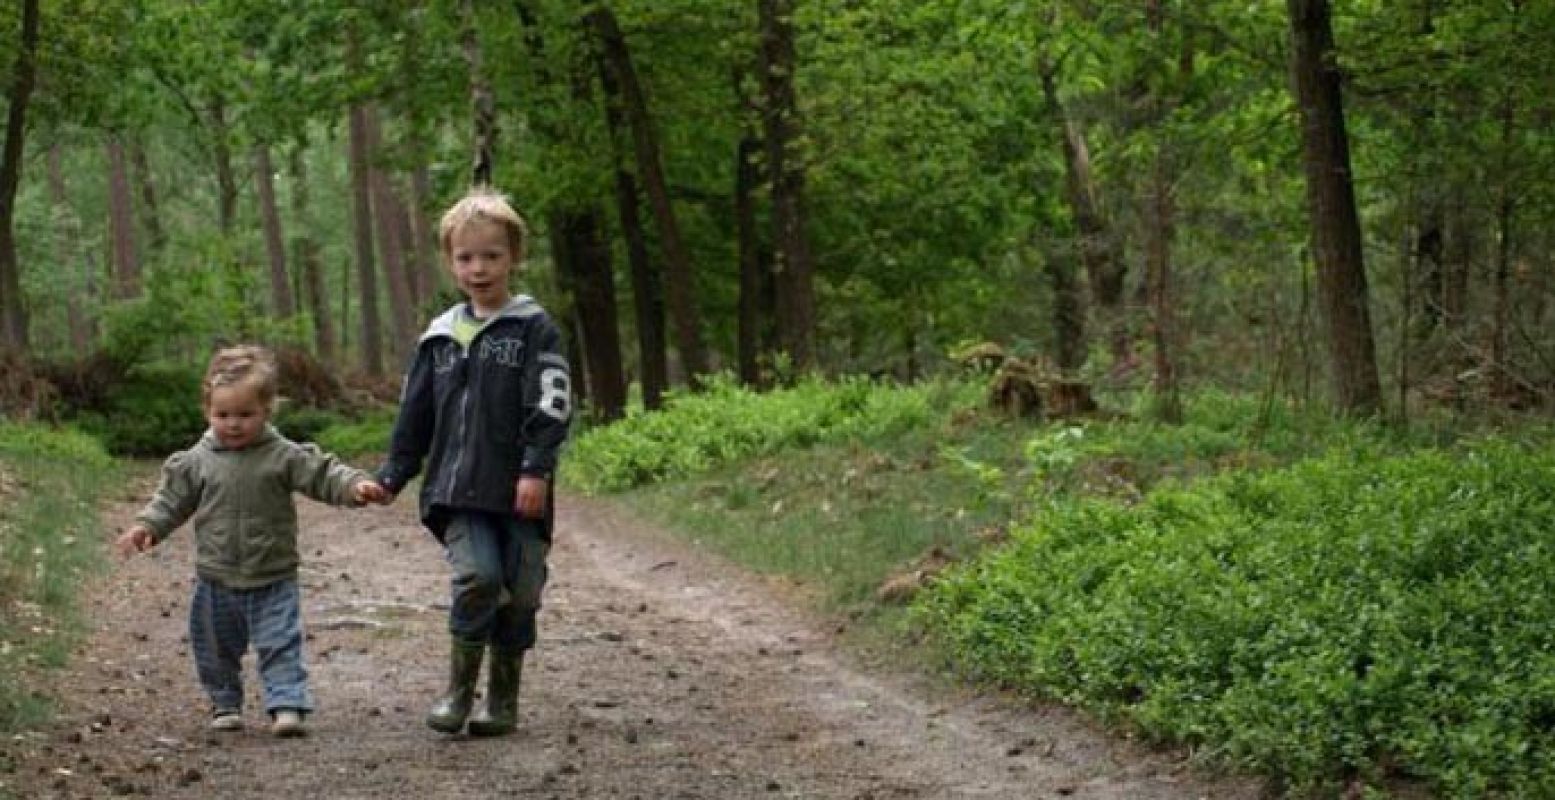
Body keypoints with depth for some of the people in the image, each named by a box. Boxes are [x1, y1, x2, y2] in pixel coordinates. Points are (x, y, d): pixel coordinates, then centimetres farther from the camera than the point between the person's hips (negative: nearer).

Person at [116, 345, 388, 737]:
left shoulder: (284, 456, -7)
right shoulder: (197, 461, -1)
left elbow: (323, 475, -10)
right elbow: (172, 499, 7)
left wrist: (356, 485, -27)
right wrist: (146, 527, -7)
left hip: (272, 580, -3)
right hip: (216, 582, 3)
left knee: (281, 645, -9)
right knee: (216, 649, 14)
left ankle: (288, 706, -10)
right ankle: (225, 705, 30)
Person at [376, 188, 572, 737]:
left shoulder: (533, 329, 0)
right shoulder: (440, 337, 13)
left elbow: (549, 405, -8)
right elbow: (415, 415, 19)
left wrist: (536, 469, -18)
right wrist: (391, 476, 14)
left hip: (519, 491, -2)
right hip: (459, 491, 2)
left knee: (519, 593, 2)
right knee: (476, 575, -17)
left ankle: (503, 699, 17)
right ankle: (459, 689, -2)